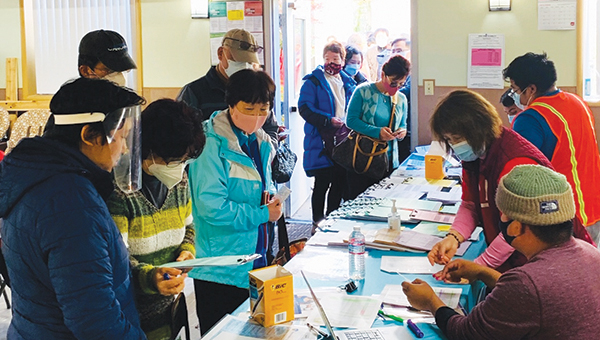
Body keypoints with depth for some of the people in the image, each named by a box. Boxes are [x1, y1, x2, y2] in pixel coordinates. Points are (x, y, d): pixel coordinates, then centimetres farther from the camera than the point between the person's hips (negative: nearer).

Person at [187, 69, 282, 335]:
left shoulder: (260, 142, 8)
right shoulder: (212, 145, -18)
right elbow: (212, 208, -25)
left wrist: (270, 196, -2)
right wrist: (263, 214, -17)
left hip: (255, 259, 8)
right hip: (219, 270, -8)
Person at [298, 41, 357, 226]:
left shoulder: (348, 82, 15)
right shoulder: (314, 81, -3)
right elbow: (305, 108, -13)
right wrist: (328, 120, -20)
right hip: (321, 143, -6)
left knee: (340, 183, 11)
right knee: (322, 184, -2)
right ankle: (318, 223, 11)